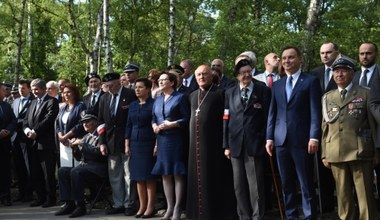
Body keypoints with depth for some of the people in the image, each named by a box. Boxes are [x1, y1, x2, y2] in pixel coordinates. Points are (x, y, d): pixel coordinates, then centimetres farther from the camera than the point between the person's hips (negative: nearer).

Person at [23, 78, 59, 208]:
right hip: (33, 143, 8)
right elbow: (26, 119, 15)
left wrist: (35, 131, -18)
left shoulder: (51, 102, -5)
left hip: (46, 143, -7)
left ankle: (51, 198, 6)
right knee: (35, 173, 10)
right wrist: (26, 129, -5)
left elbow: (48, 119, -16)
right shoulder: (33, 102, 19)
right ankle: (41, 197, 20)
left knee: (48, 173, -2)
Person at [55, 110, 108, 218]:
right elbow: (79, 158, 22)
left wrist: (82, 144, -13)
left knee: (75, 172, -31)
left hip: (97, 168, -8)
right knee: (62, 171, -13)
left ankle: (80, 205, -23)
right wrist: (75, 147, 2)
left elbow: (98, 152, -17)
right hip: (83, 165, 8)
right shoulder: (85, 137, 22)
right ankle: (69, 203, -12)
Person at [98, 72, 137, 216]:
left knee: (128, 175, 0)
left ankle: (129, 204, 7)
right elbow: (101, 121, 14)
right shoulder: (104, 98, 12)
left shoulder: (131, 95, -5)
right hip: (111, 143, 6)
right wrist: (102, 142, 6)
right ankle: (118, 204, 16)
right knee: (114, 176, 8)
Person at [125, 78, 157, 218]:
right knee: (138, 176, 5)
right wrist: (127, 145, 8)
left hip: (149, 143, -5)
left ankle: (150, 207, 3)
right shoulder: (133, 105, 11)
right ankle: (142, 206, 11)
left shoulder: (153, 104, -4)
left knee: (149, 176, -3)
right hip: (135, 143, 5)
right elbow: (129, 125, 13)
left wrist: (157, 145, -13)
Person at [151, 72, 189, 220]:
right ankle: (169, 207, 12)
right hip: (162, 139, 6)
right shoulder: (157, 100, 16)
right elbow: (153, 118, 19)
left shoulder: (180, 97, -2)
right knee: (165, 173, 5)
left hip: (176, 139, -6)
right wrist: (154, 126, -2)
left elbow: (187, 118, -8)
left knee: (177, 173, -3)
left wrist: (172, 124, -18)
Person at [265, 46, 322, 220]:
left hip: (302, 139, -4)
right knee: (286, 184, 8)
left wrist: (314, 137, -13)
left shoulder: (311, 81, 2)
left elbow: (315, 111, -5)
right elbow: (272, 113, 15)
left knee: (306, 184, -2)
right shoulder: (277, 85, 17)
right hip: (281, 140, 5)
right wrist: (269, 137, 7)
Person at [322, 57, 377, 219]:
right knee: (343, 194, 8)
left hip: (360, 152, -3)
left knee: (365, 194, -1)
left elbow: (373, 123, 3)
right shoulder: (328, 97, 14)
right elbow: (325, 127, 13)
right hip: (336, 153, 3)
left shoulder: (365, 94, 5)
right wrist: (324, 154, 7)